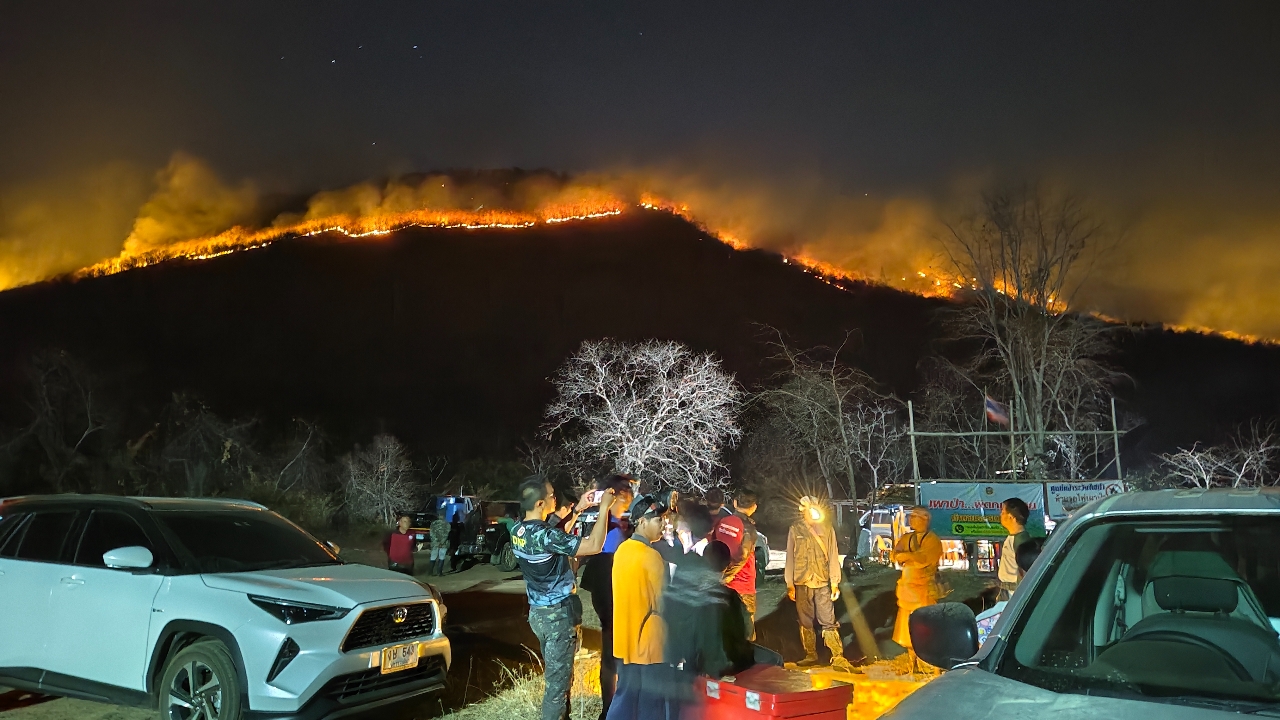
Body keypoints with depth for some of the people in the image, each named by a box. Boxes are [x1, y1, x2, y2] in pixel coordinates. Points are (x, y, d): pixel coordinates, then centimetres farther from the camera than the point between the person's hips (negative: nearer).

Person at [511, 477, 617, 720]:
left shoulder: (518, 531, 0)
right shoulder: (545, 535, -27)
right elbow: (594, 545, -29)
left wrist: (578, 509, 13)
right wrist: (604, 508, -19)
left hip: (538, 612, 9)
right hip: (558, 614, -9)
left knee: (555, 674, 22)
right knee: (559, 679, 2)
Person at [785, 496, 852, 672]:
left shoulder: (827, 529, 2)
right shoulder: (796, 529, 2)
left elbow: (833, 557, 3)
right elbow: (790, 557, 4)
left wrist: (835, 583, -2)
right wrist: (790, 584, 1)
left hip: (823, 583, -1)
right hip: (802, 583, 1)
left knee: (828, 621, -5)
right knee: (805, 621, 9)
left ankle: (838, 657, -4)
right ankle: (811, 655, 20)